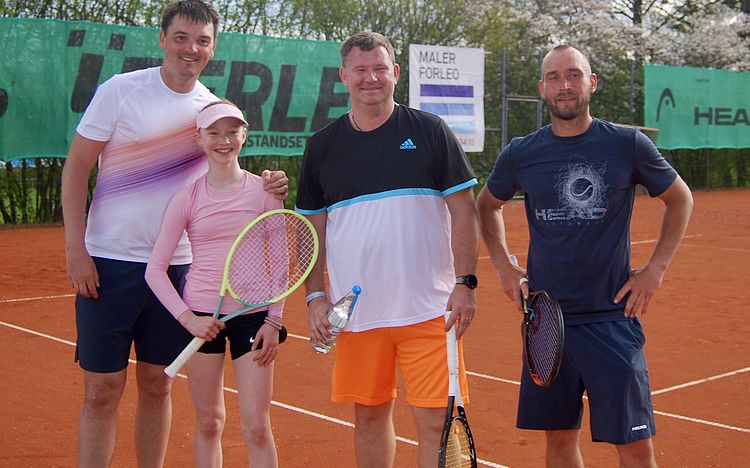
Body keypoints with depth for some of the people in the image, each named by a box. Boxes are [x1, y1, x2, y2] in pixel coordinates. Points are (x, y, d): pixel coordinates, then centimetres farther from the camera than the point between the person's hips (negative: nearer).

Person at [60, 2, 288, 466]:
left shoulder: (214, 108, 6)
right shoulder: (120, 90, -5)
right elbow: (76, 167, -4)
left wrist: (265, 185, -11)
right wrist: (76, 247, -12)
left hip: (177, 266, 3)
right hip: (109, 263, -3)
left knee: (157, 385, 11)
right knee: (102, 390, 1)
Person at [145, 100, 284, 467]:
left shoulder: (263, 191, 0)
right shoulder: (186, 199, -1)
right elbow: (155, 269, 1)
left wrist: (273, 321, -4)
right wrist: (187, 318, -10)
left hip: (253, 315, 0)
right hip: (201, 316, 1)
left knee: (257, 428, -1)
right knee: (208, 424, 9)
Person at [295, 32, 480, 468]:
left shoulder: (430, 131, 1)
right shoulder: (323, 146, 7)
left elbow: (463, 209, 0)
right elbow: (312, 227, 11)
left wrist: (466, 282, -7)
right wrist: (315, 296, 3)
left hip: (429, 308, -2)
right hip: (356, 313, 3)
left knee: (436, 420, -3)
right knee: (369, 415, 11)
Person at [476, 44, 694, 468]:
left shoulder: (628, 144, -3)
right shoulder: (520, 154, 2)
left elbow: (681, 199, 10)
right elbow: (488, 205, 21)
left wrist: (656, 269, 2)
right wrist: (504, 267, 10)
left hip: (613, 316, -2)